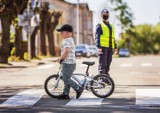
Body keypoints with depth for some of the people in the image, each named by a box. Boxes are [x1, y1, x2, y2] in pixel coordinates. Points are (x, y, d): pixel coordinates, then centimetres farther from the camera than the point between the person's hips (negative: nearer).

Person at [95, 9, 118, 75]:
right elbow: (97, 37, -8)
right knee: (102, 64, -8)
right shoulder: (100, 25, 0)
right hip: (103, 47, -7)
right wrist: (98, 47, -19)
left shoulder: (111, 26, 22)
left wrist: (115, 47, 19)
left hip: (110, 47, 7)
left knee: (108, 64, 9)